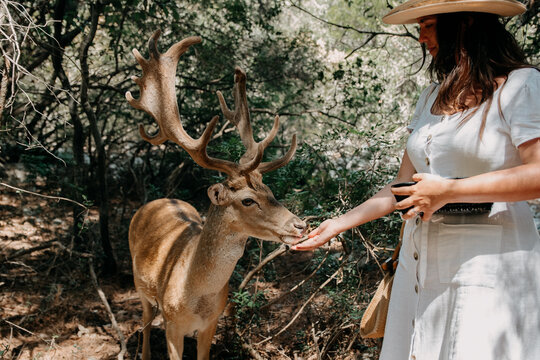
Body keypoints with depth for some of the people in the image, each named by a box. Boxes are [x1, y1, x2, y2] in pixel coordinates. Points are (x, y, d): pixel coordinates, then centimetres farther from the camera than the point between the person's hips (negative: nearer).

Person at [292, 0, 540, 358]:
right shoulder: (434, 97, 15)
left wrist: (448, 191, -18)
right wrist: (340, 223, 10)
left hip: (488, 268, -6)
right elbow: (402, 187, 15)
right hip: (420, 264, 7)